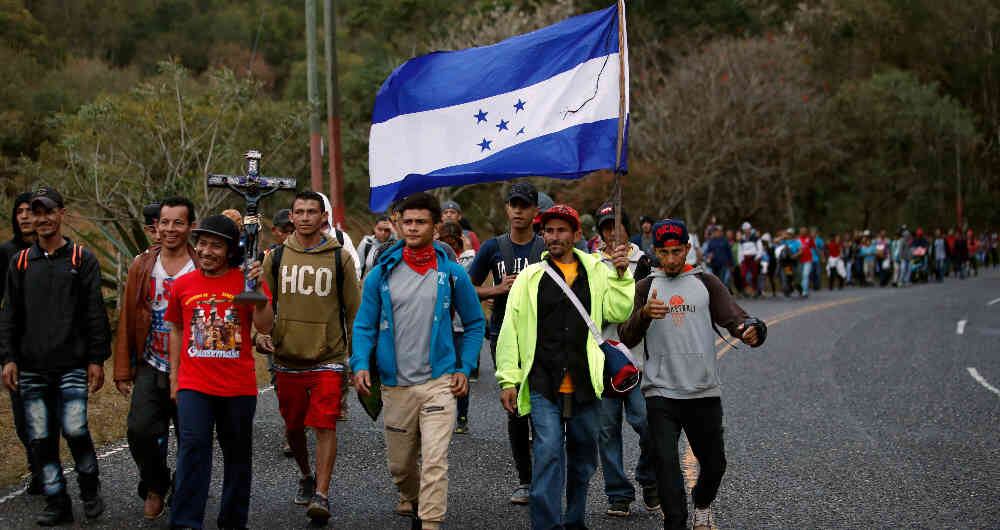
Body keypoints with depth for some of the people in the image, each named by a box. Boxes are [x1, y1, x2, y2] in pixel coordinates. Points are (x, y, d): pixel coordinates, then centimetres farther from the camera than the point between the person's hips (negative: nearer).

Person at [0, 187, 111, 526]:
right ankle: (57, 502, 13)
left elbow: (95, 313, 2)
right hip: (31, 368, 3)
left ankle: (90, 488, 13)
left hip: (72, 366, -3)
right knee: (40, 438, 2)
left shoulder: (82, 260, 4)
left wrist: (97, 359, -3)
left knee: (75, 430, -12)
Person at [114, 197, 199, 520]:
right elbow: (127, 322, 8)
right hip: (150, 369, 2)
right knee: (140, 430, -13)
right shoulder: (142, 267, 5)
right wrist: (123, 371, 5)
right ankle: (155, 487, 14)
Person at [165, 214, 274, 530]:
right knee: (193, 447, -12)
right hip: (194, 385, 0)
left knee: (237, 454, 10)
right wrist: (174, 378, 15)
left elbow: (265, 327, -9)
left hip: (239, 386, 0)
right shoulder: (183, 285, 5)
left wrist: (258, 291, -24)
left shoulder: (246, 281, -2)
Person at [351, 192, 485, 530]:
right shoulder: (381, 274, 2)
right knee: (399, 463, 15)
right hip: (395, 385, 2)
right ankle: (411, 501, 44)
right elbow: (364, 325, 5)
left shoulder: (452, 274, 0)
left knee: (434, 461, -14)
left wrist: (464, 368, 0)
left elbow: (474, 323, 10)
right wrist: (361, 364, -10)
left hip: (439, 383, -2)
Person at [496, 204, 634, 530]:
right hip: (543, 384, -2)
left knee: (583, 459, 13)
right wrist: (508, 379, -1)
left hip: (586, 386, 2)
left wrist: (621, 275, -12)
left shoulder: (597, 271, 8)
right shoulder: (531, 276, 6)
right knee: (548, 453, -13)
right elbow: (510, 330, 4)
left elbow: (618, 312, -2)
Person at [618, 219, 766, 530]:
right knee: (666, 460, -14)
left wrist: (751, 330, -29)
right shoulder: (645, 288, 7)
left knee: (714, 462, 11)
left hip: (705, 390, 1)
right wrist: (644, 313, -23)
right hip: (660, 392, -1)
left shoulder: (707, 283, 8)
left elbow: (734, 318, -5)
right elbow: (628, 338, -2)